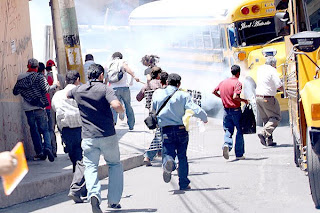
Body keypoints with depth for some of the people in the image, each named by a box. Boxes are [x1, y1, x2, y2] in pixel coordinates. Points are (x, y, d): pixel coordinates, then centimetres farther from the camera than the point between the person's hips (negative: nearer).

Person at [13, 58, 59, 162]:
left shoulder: (20, 78, 6)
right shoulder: (39, 77, -5)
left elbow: (15, 91, 13)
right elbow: (46, 89, -12)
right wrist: (55, 85, 4)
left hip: (28, 109, 3)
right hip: (39, 107, -3)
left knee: (34, 130, 11)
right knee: (45, 129, 3)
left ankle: (39, 152, 8)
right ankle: (47, 147, -21)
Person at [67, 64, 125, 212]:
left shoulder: (78, 90, 7)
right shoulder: (105, 89, -6)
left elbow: (66, 94, 30)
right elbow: (116, 105, -23)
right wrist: (122, 110, -1)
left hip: (88, 137, 2)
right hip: (108, 135, -2)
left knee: (90, 167, 2)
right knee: (115, 165, 17)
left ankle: (94, 194, -27)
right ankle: (114, 200, 14)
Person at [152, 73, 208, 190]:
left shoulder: (157, 94, 1)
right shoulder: (183, 95, -8)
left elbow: (154, 109, 16)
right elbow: (196, 110, -14)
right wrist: (204, 118, 4)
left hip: (166, 131, 1)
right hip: (181, 129, 0)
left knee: (168, 154, 5)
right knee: (182, 157, 14)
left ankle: (168, 163, -32)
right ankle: (184, 183, 17)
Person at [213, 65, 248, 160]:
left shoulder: (223, 82, 6)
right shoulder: (237, 83, -13)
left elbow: (214, 91, 15)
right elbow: (235, 97, -25)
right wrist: (243, 100, -10)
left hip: (226, 110, 5)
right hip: (235, 110, -5)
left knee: (228, 130, 9)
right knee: (240, 132, 8)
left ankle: (227, 144, -22)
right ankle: (239, 154, 11)